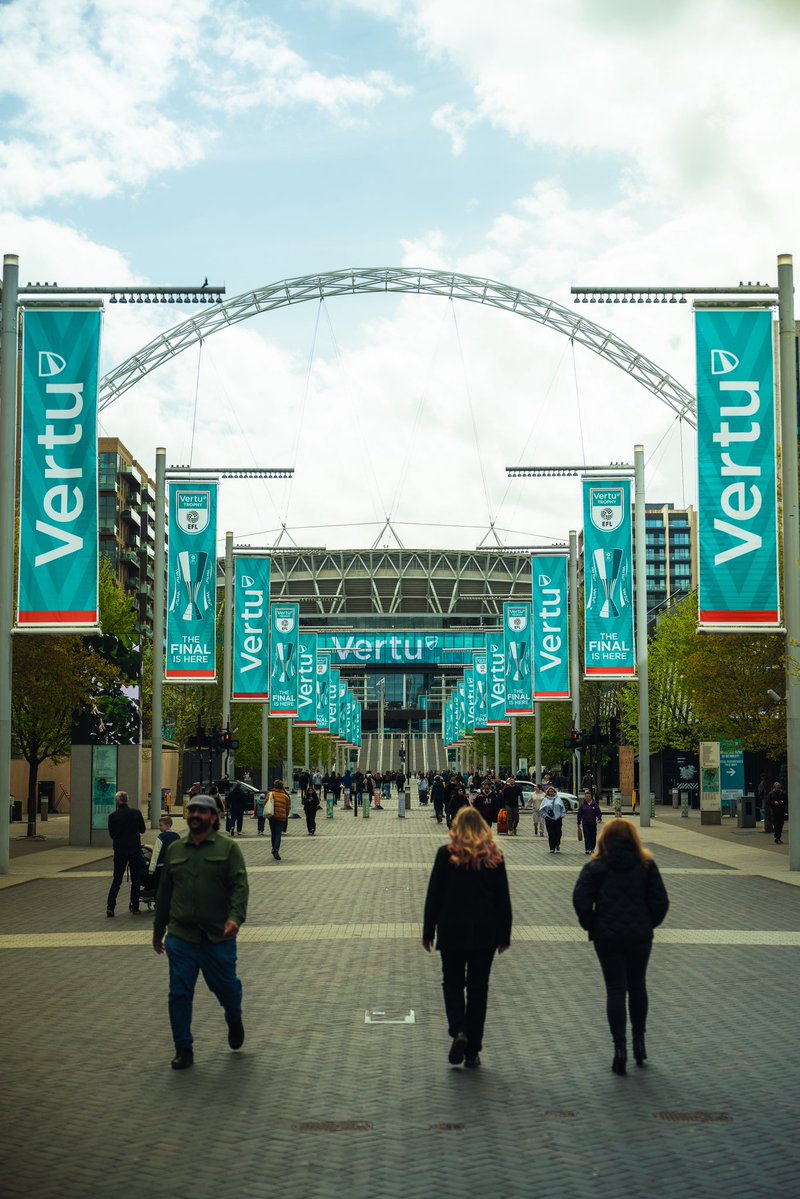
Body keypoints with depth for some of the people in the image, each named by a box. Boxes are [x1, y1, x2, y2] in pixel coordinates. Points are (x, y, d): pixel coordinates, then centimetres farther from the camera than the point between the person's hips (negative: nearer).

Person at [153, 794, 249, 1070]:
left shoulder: (228, 848, -2)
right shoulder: (175, 850, 10)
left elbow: (239, 886, -10)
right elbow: (165, 892, 17)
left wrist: (236, 917, -26)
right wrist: (158, 930, 19)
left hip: (218, 937, -3)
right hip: (181, 937, 3)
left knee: (225, 986, 10)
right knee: (179, 994, 0)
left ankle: (235, 1022, 42)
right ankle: (183, 1049, 13)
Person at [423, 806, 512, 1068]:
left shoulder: (446, 854, -7)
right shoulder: (494, 856, -1)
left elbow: (434, 895, -5)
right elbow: (503, 899, 2)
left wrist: (428, 932, 3)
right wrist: (504, 936, 9)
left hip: (452, 931, -2)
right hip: (485, 933, 2)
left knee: (452, 982, 14)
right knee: (478, 986, 10)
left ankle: (458, 1031, -10)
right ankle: (473, 1050, 12)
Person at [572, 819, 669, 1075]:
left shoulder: (596, 867, -6)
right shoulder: (646, 865, 0)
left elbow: (581, 900, -13)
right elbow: (660, 901, -3)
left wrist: (591, 926, 1)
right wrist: (648, 924, 11)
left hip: (607, 936, -2)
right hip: (640, 935, 2)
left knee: (615, 989, 4)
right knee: (637, 986, 17)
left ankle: (620, 1047, -2)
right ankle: (639, 1042, 24)